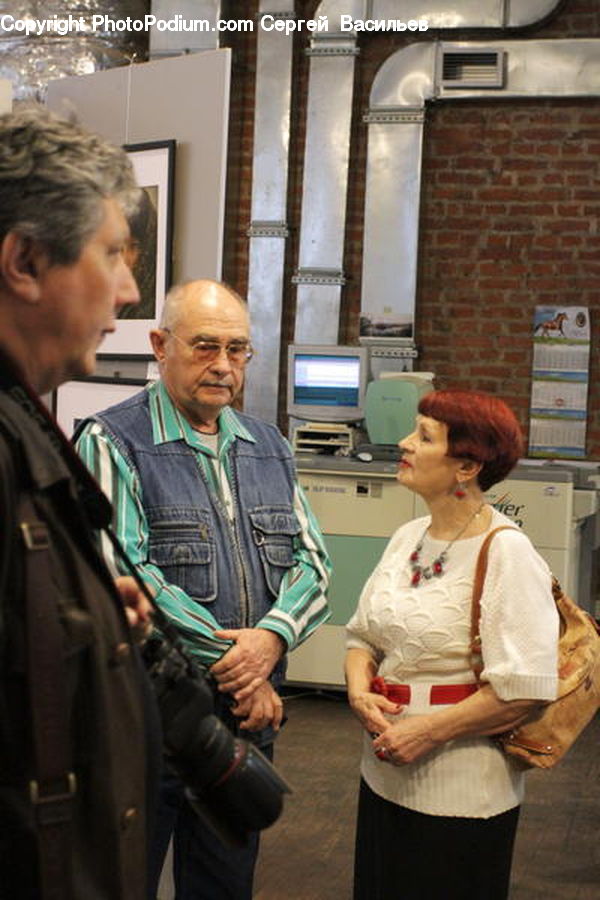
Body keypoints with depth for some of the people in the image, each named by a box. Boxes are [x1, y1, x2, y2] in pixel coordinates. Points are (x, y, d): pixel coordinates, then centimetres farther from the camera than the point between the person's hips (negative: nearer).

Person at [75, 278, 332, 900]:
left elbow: (311, 560, 6)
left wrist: (271, 637, -15)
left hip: (250, 709, 6)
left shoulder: (269, 448, 11)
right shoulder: (113, 442, -9)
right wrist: (232, 665, -16)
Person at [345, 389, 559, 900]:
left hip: (463, 797, -7)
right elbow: (364, 634, 13)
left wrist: (429, 730, -19)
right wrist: (360, 691, -7)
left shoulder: (506, 552, -17)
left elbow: (526, 688, -21)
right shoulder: (408, 538, 5)